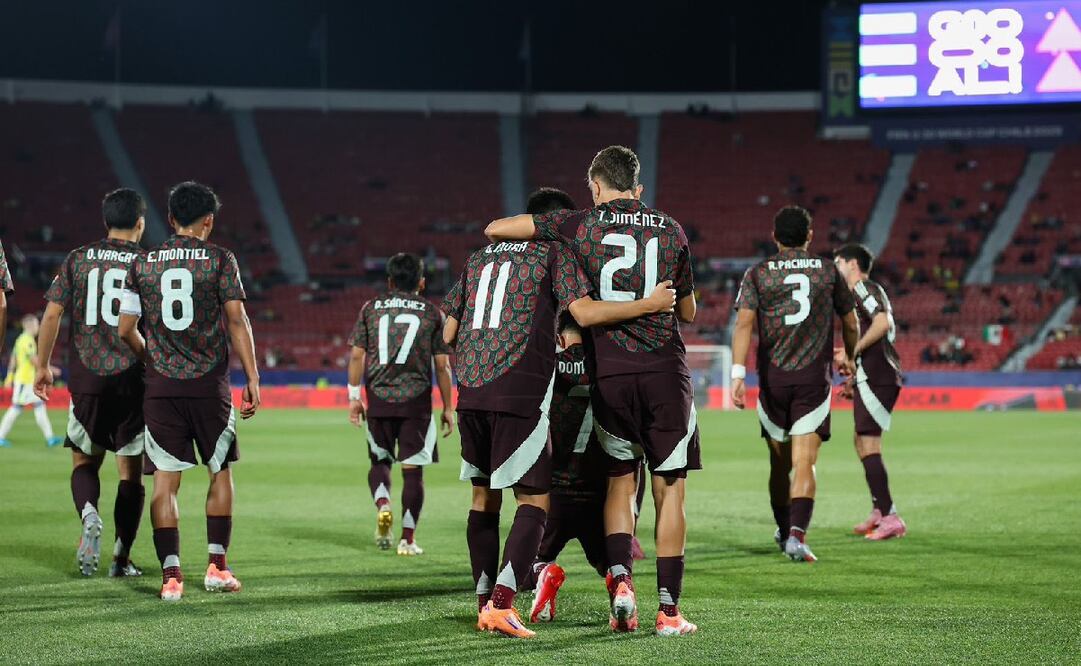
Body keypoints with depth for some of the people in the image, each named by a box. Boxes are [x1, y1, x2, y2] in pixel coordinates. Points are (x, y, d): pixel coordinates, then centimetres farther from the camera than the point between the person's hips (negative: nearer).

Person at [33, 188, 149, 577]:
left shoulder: (78, 260, 4)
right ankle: (122, 557, 8)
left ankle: (89, 515, -15)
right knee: (130, 471, 8)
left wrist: (43, 365, 9)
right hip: (134, 378, -1)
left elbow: (52, 314, 0)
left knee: (84, 461, 14)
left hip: (86, 377, 1)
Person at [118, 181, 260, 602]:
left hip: (160, 386, 2)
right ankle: (217, 566, 11)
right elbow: (236, 321, -6)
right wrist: (252, 379, -3)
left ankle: (171, 575, -6)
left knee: (165, 481, 1)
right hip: (209, 385, -1)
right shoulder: (219, 259, -1)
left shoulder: (143, 264, 6)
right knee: (220, 472, 14)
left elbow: (126, 330, 7)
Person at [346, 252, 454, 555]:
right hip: (416, 399, -1)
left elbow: (357, 355, 5)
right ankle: (408, 538, 2)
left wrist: (354, 397, 11)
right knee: (412, 469, 3)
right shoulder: (432, 313, 5)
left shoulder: (371, 308, 8)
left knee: (379, 461, 17)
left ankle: (382, 505, -11)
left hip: (379, 398, 1)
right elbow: (442, 365, 3)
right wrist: (447, 408, 9)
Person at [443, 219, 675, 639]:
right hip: (521, 394, -6)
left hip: (470, 393, 6)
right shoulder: (554, 254, 3)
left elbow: (449, 333, 20)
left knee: (484, 497, 16)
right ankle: (501, 604, -17)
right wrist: (649, 304, -6)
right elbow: (584, 313, -11)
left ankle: (485, 604, 18)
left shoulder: (477, 259, 21)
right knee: (533, 501, -2)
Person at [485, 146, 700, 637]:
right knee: (670, 489, 4)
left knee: (620, 481, 15)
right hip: (664, 373, 0)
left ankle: (620, 578, -5)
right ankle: (669, 610, 1)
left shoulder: (581, 225, 2)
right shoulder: (671, 231, 6)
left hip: (608, 375, 0)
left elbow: (494, 230, 2)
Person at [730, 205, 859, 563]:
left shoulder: (757, 273, 4)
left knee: (779, 463, 17)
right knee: (804, 463, -6)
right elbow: (851, 324, 14)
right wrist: (849, 357, 33)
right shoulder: (828, 271, 6)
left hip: (772, 379, 1)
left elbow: (744, 323, -9)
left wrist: (738, 374, -15)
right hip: (814, 379, -1)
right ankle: (797, 534, -23)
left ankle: (784, 530, 33)